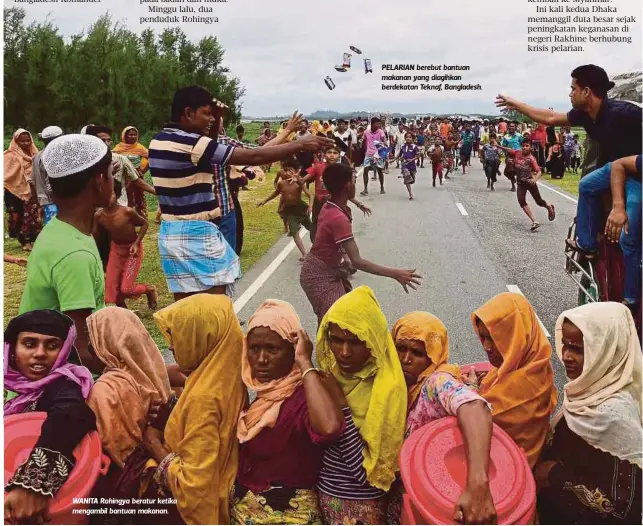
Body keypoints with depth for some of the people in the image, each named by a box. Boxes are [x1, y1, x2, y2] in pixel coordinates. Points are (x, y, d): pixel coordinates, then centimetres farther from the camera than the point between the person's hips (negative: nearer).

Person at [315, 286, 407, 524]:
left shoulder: (386, 389, -22)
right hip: (325, 491, 5)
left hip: (361, 506, -5)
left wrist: (341, 407, -25)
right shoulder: (330, 373, -4)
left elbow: (365, 471, -23)